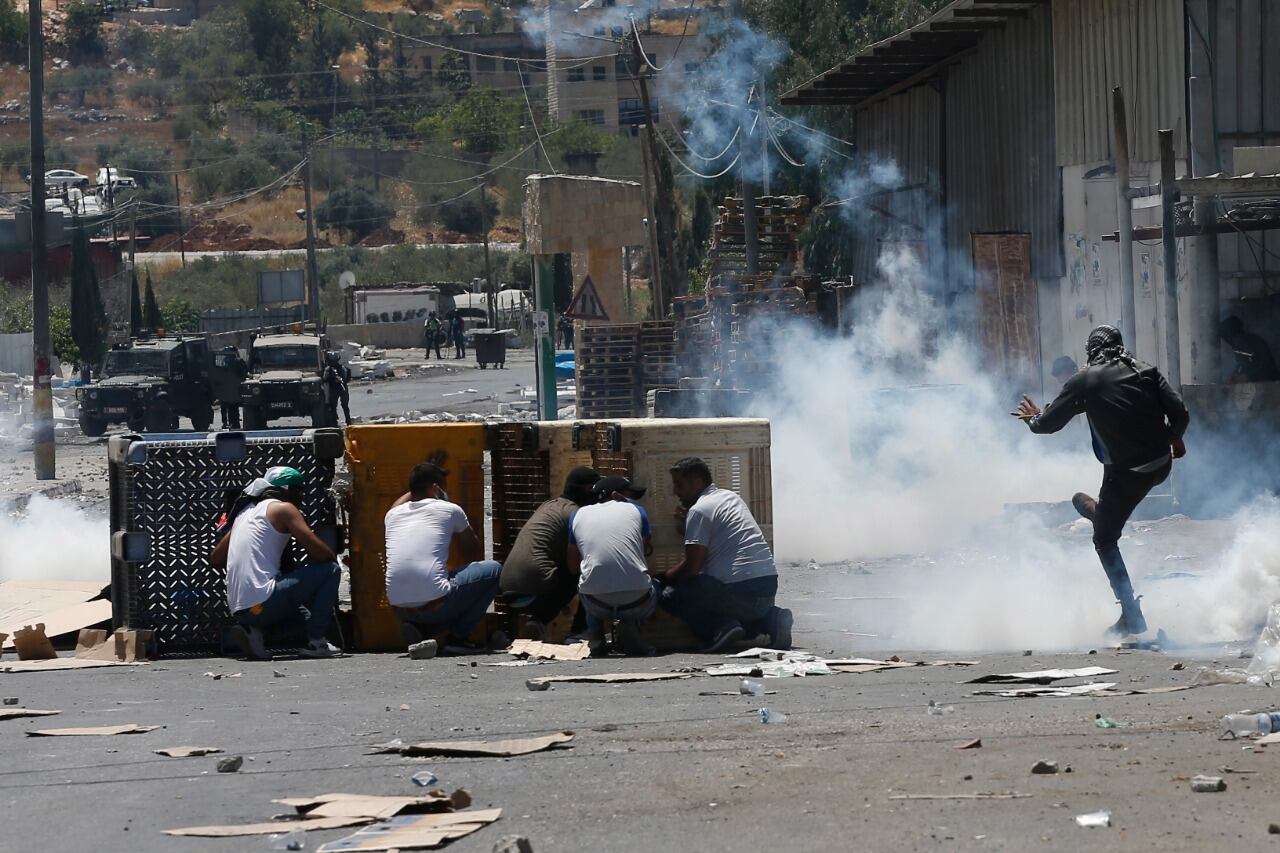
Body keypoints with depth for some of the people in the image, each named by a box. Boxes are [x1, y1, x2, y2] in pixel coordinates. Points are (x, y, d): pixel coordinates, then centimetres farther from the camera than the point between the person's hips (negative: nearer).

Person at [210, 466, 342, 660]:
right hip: (261, 603, -8)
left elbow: (215, 559, 25)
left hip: (237, 610, 8)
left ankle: (251, 630, 7)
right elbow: (319, 552, -7)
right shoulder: (283, 508, 1)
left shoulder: (245, 511, 23)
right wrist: (333, 558, 14)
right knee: (330, 570, 2)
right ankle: (315, 642, -2)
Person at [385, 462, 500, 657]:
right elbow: (474, 551, 23)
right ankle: (449, 637, 2)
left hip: (399, 610, 6)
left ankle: (419, 629, 7)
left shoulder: (393, 515, 16)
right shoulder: (450, 510, 5)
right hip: (434, 606, -6)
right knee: (493, 569, 10)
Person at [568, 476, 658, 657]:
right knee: (654, 586, 34)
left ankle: (595, 632, 11)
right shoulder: (635, 510, 13)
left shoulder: (579, 515, 16)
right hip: (636, 602, -1)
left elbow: (573, 567, 23)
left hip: (597, 605, 2)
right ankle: (630, 625, 5)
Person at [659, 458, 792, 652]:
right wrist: (687, 523, 29)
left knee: (671, 596, 0)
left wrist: (663, 580, 5)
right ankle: (769, 619, 6)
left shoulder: (699, 510, -6)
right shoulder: (731, 497, 20)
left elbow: (692, 567, -10)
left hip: (740, 589, -9)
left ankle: (721, 628, -17)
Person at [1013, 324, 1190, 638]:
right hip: (1161, 466, 4)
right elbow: (1180, 414, -1)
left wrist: (1034, 419, 25)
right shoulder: (1146, 372, 3)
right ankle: (1101, 511, 55)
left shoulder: (1085, 381, -5)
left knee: (1105, 541, 11)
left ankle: (1132, 616, 6)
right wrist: (1174, 439, 20)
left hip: (1126, 472, -4)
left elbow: (1049, 423, 2)